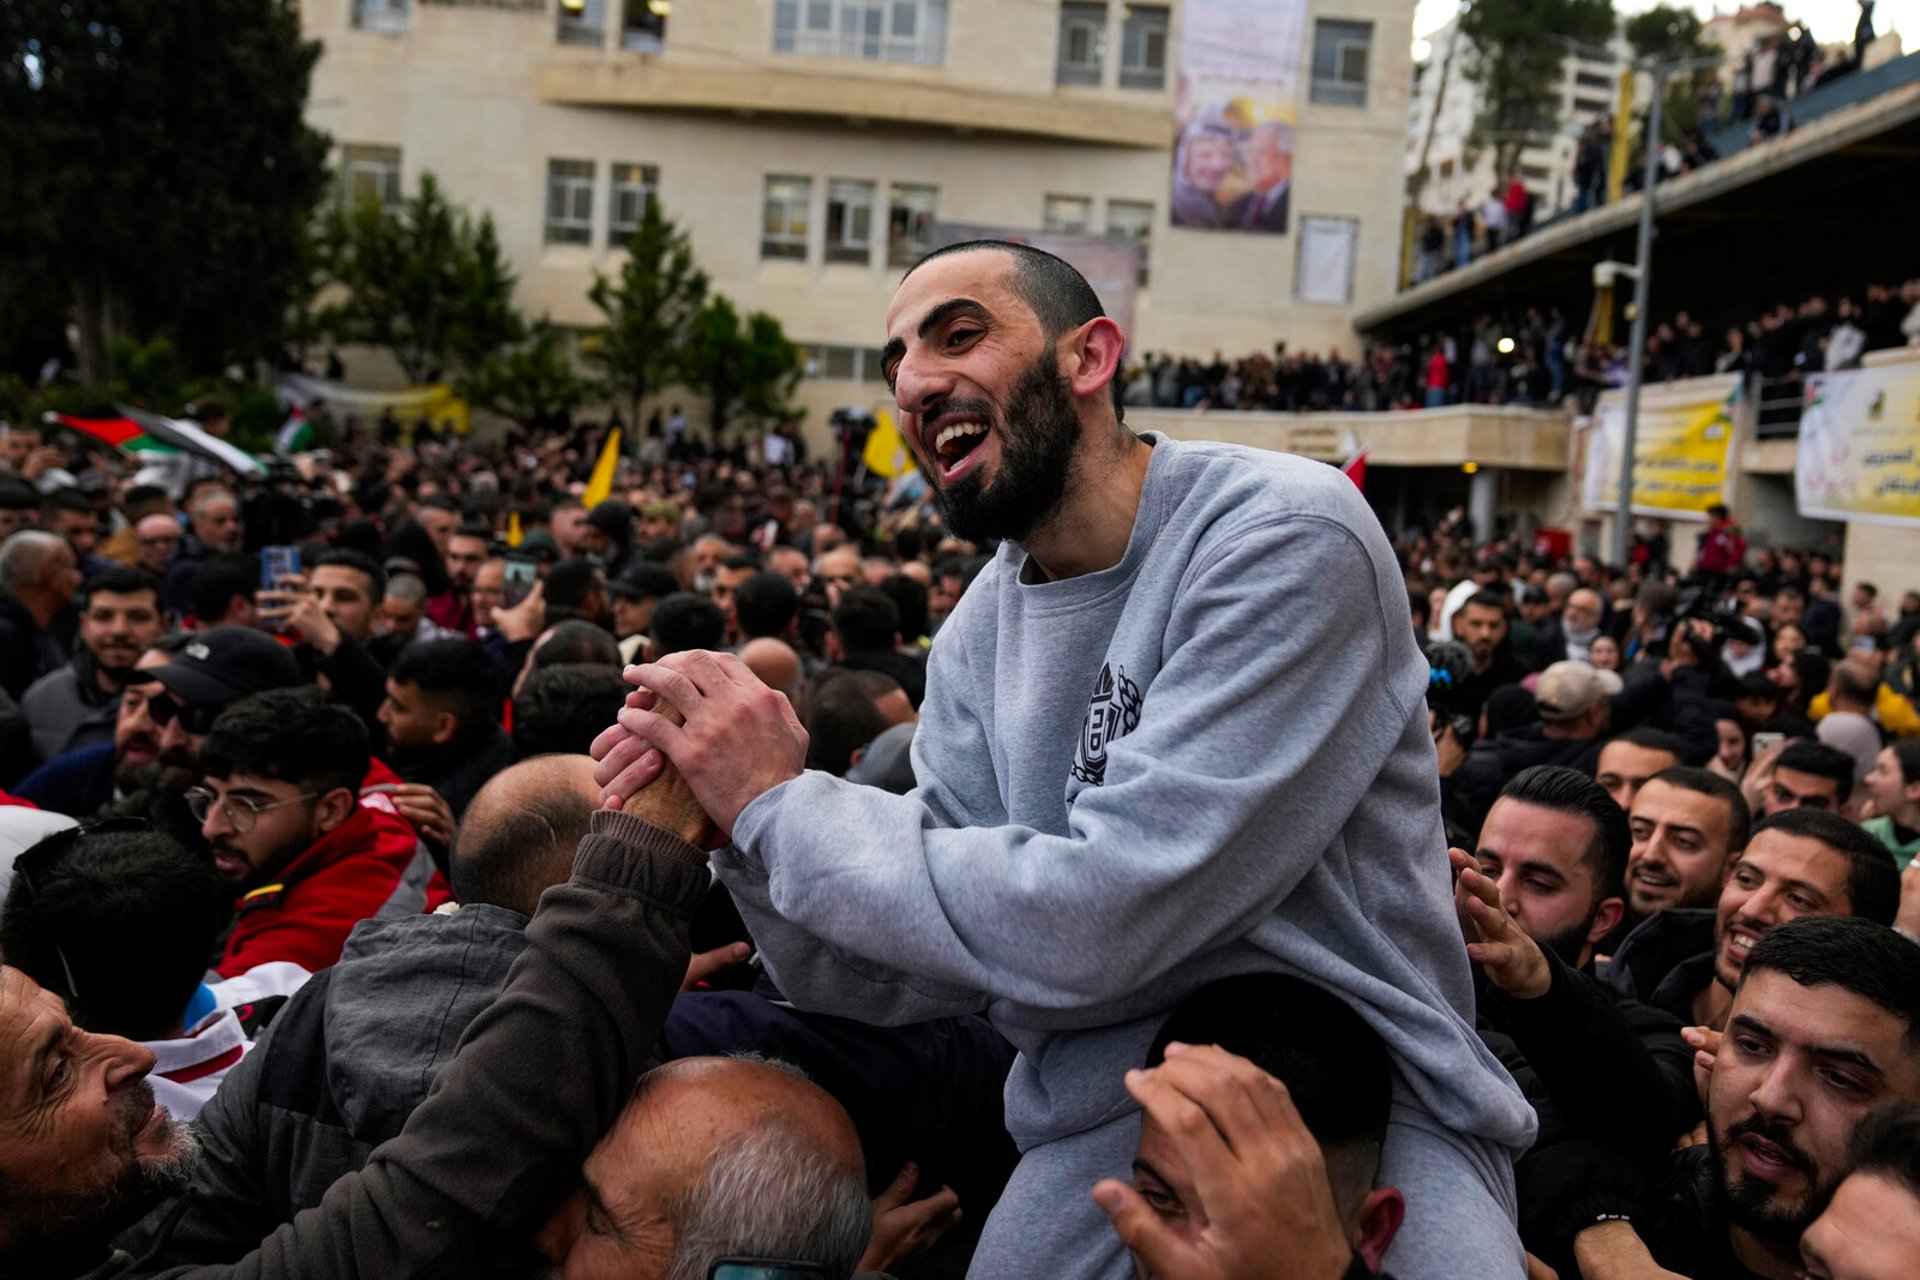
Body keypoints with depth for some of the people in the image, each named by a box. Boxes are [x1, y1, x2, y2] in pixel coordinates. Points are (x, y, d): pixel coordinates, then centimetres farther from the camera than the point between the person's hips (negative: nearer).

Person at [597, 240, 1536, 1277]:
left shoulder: (1284, 537, -17)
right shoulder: (981, 630, 5)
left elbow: (1095, 929, -23)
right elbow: (924, 974, 3)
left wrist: (784, 805, -16)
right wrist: (753, 839, -14)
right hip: (1098, 1123, 6)